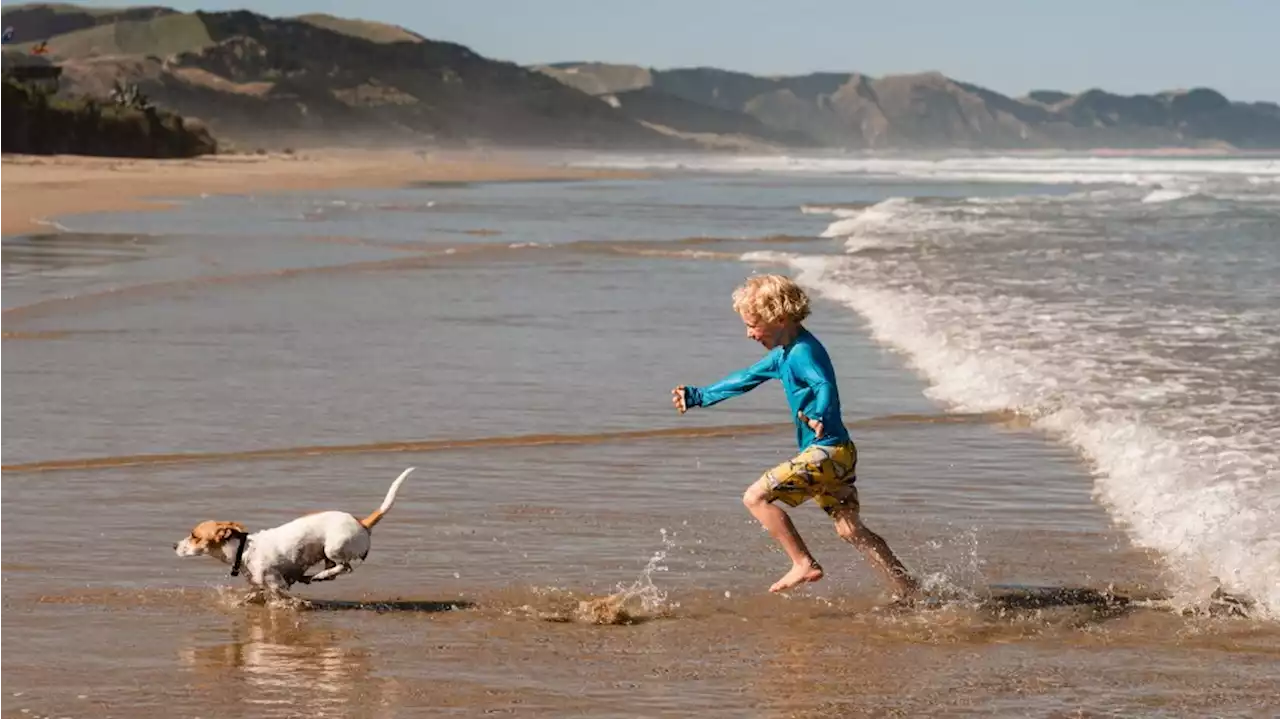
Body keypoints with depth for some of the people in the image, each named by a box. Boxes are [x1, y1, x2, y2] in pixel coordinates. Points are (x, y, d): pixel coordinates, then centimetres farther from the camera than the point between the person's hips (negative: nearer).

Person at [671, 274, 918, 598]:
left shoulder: (802, 352, -16)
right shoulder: (784, 354, 15)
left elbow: (825, 386, -34)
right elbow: (747, 379, 28)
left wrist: (819, 417, -54)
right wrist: (699, 396, 31)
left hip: (826, 450, -10)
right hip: (839, 453, 10)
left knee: (756, 496, -10)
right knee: (851, 530, 11)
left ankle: (805, 564, -8)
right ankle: (909, 590, 11)